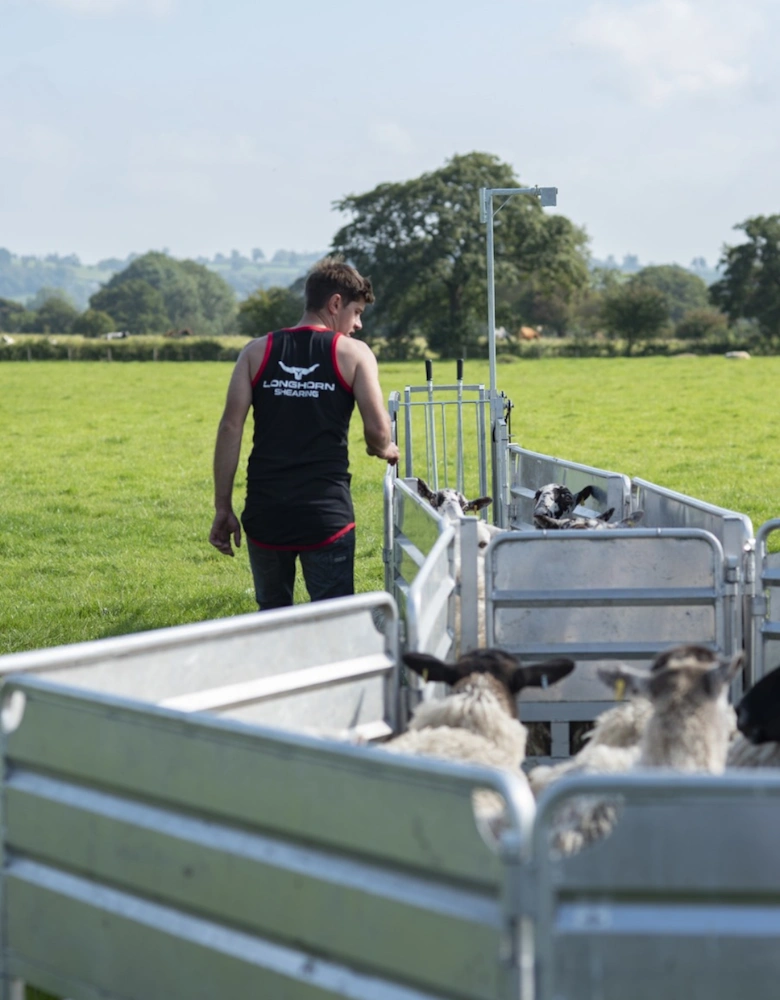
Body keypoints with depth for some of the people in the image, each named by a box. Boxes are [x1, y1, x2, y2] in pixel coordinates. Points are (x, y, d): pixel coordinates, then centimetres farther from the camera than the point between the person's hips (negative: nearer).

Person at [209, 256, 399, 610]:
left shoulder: (257, 351, 8)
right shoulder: (353, 353, 0)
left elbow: (230, 428, 1)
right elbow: (378, 429, -7)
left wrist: (223, 508, 4)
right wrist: (385, 450, 17)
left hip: (265, 512, 3)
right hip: (326, 512, -3)